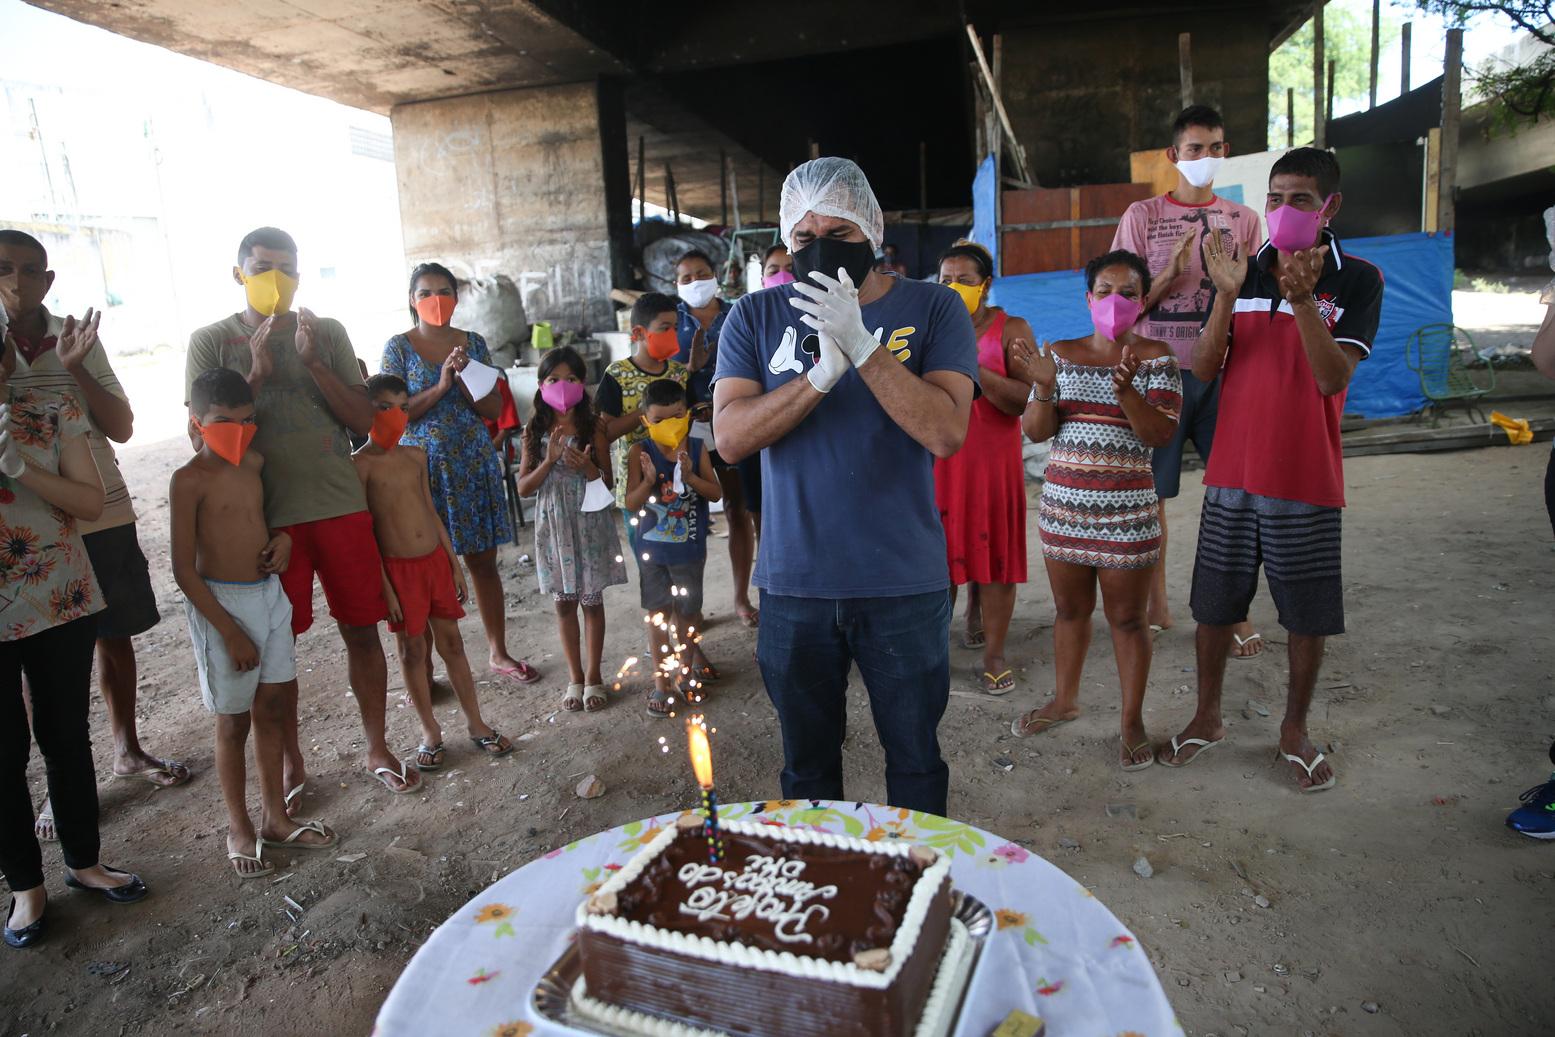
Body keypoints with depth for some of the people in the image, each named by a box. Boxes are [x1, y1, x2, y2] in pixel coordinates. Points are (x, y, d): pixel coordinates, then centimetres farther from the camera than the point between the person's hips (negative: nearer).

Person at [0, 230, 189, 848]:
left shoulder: (78, 341, 2)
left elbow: (122, 428, -1)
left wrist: (76, 368, -15)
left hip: (103, 518, 3)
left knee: (114, 634, 14)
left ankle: (127, 751, 32)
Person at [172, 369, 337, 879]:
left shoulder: (255, 463, 5)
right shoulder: (190, 479, -13)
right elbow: (184, 569, -14)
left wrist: (282, 537, 0)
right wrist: (230, 631, -15)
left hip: (270, 593, 6)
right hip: (222, 604, -6)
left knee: (271, 708, 13)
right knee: (234, 721, 5)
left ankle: (275, 817, 26)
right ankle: (239, 829, 22)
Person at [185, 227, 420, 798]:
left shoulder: (327, 333, 6)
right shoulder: (211, 341, 3)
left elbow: (364, 420, 0)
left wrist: (313, 363, -12)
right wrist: (257, 375, -13)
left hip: (341, 506, 1)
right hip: (266, 514, -1)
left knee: (361, 629, 7)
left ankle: (377, 748, 23)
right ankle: (291, 765, 23)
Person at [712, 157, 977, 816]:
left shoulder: (932, 309, -2)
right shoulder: (756, 317, 2)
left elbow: (946, 432, -15)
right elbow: (730, 437, -9)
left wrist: (861, 345, -23)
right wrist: (820, 374, -23)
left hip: (904, 583, -1)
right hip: (794, 584, 2)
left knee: (915, 757, 15)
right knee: (807, 762, 18)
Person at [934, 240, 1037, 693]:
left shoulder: (1011, 329, 0)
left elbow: (1027, 399, -12)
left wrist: (974, 370, -21)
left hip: (992, 457, -2)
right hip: (937, 457, 2)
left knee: (992, 553, 1)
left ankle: (994, 653, 11)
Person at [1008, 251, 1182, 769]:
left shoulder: (1156, 357, -2)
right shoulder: (1060, 353, 5)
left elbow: (1160, 434, -12)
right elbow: (1035, 431, 2)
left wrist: (1125, 389, -28)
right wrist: (1045, 386, -17)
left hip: (1126, 507, -3)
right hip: (1063, 502, 3)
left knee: (1126, 616, 4)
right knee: (1069, 607, 16)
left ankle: (1132, 720, 18)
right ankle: (1065, 700, 33)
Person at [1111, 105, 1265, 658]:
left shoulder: (1243, 220, 12)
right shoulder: (1142, 216, 6)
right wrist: (1172, 273, -13)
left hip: (1223, 371, 2)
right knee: (1149, 492, 1)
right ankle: (1156, 605, 17)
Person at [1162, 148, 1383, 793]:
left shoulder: (1356, 280, -2)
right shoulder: (1242, 271, 6)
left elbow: (1332, 377, -15)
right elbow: (1204, 369, -4)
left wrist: (1302, 297, -26)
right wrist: (1226, 295, -16)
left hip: (1306, 480, -2)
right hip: (1233, 472, 2)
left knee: (1308, 615, 8)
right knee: (1215, 605, 9)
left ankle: (1295, 730, 28)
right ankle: (1207, 718, 27)